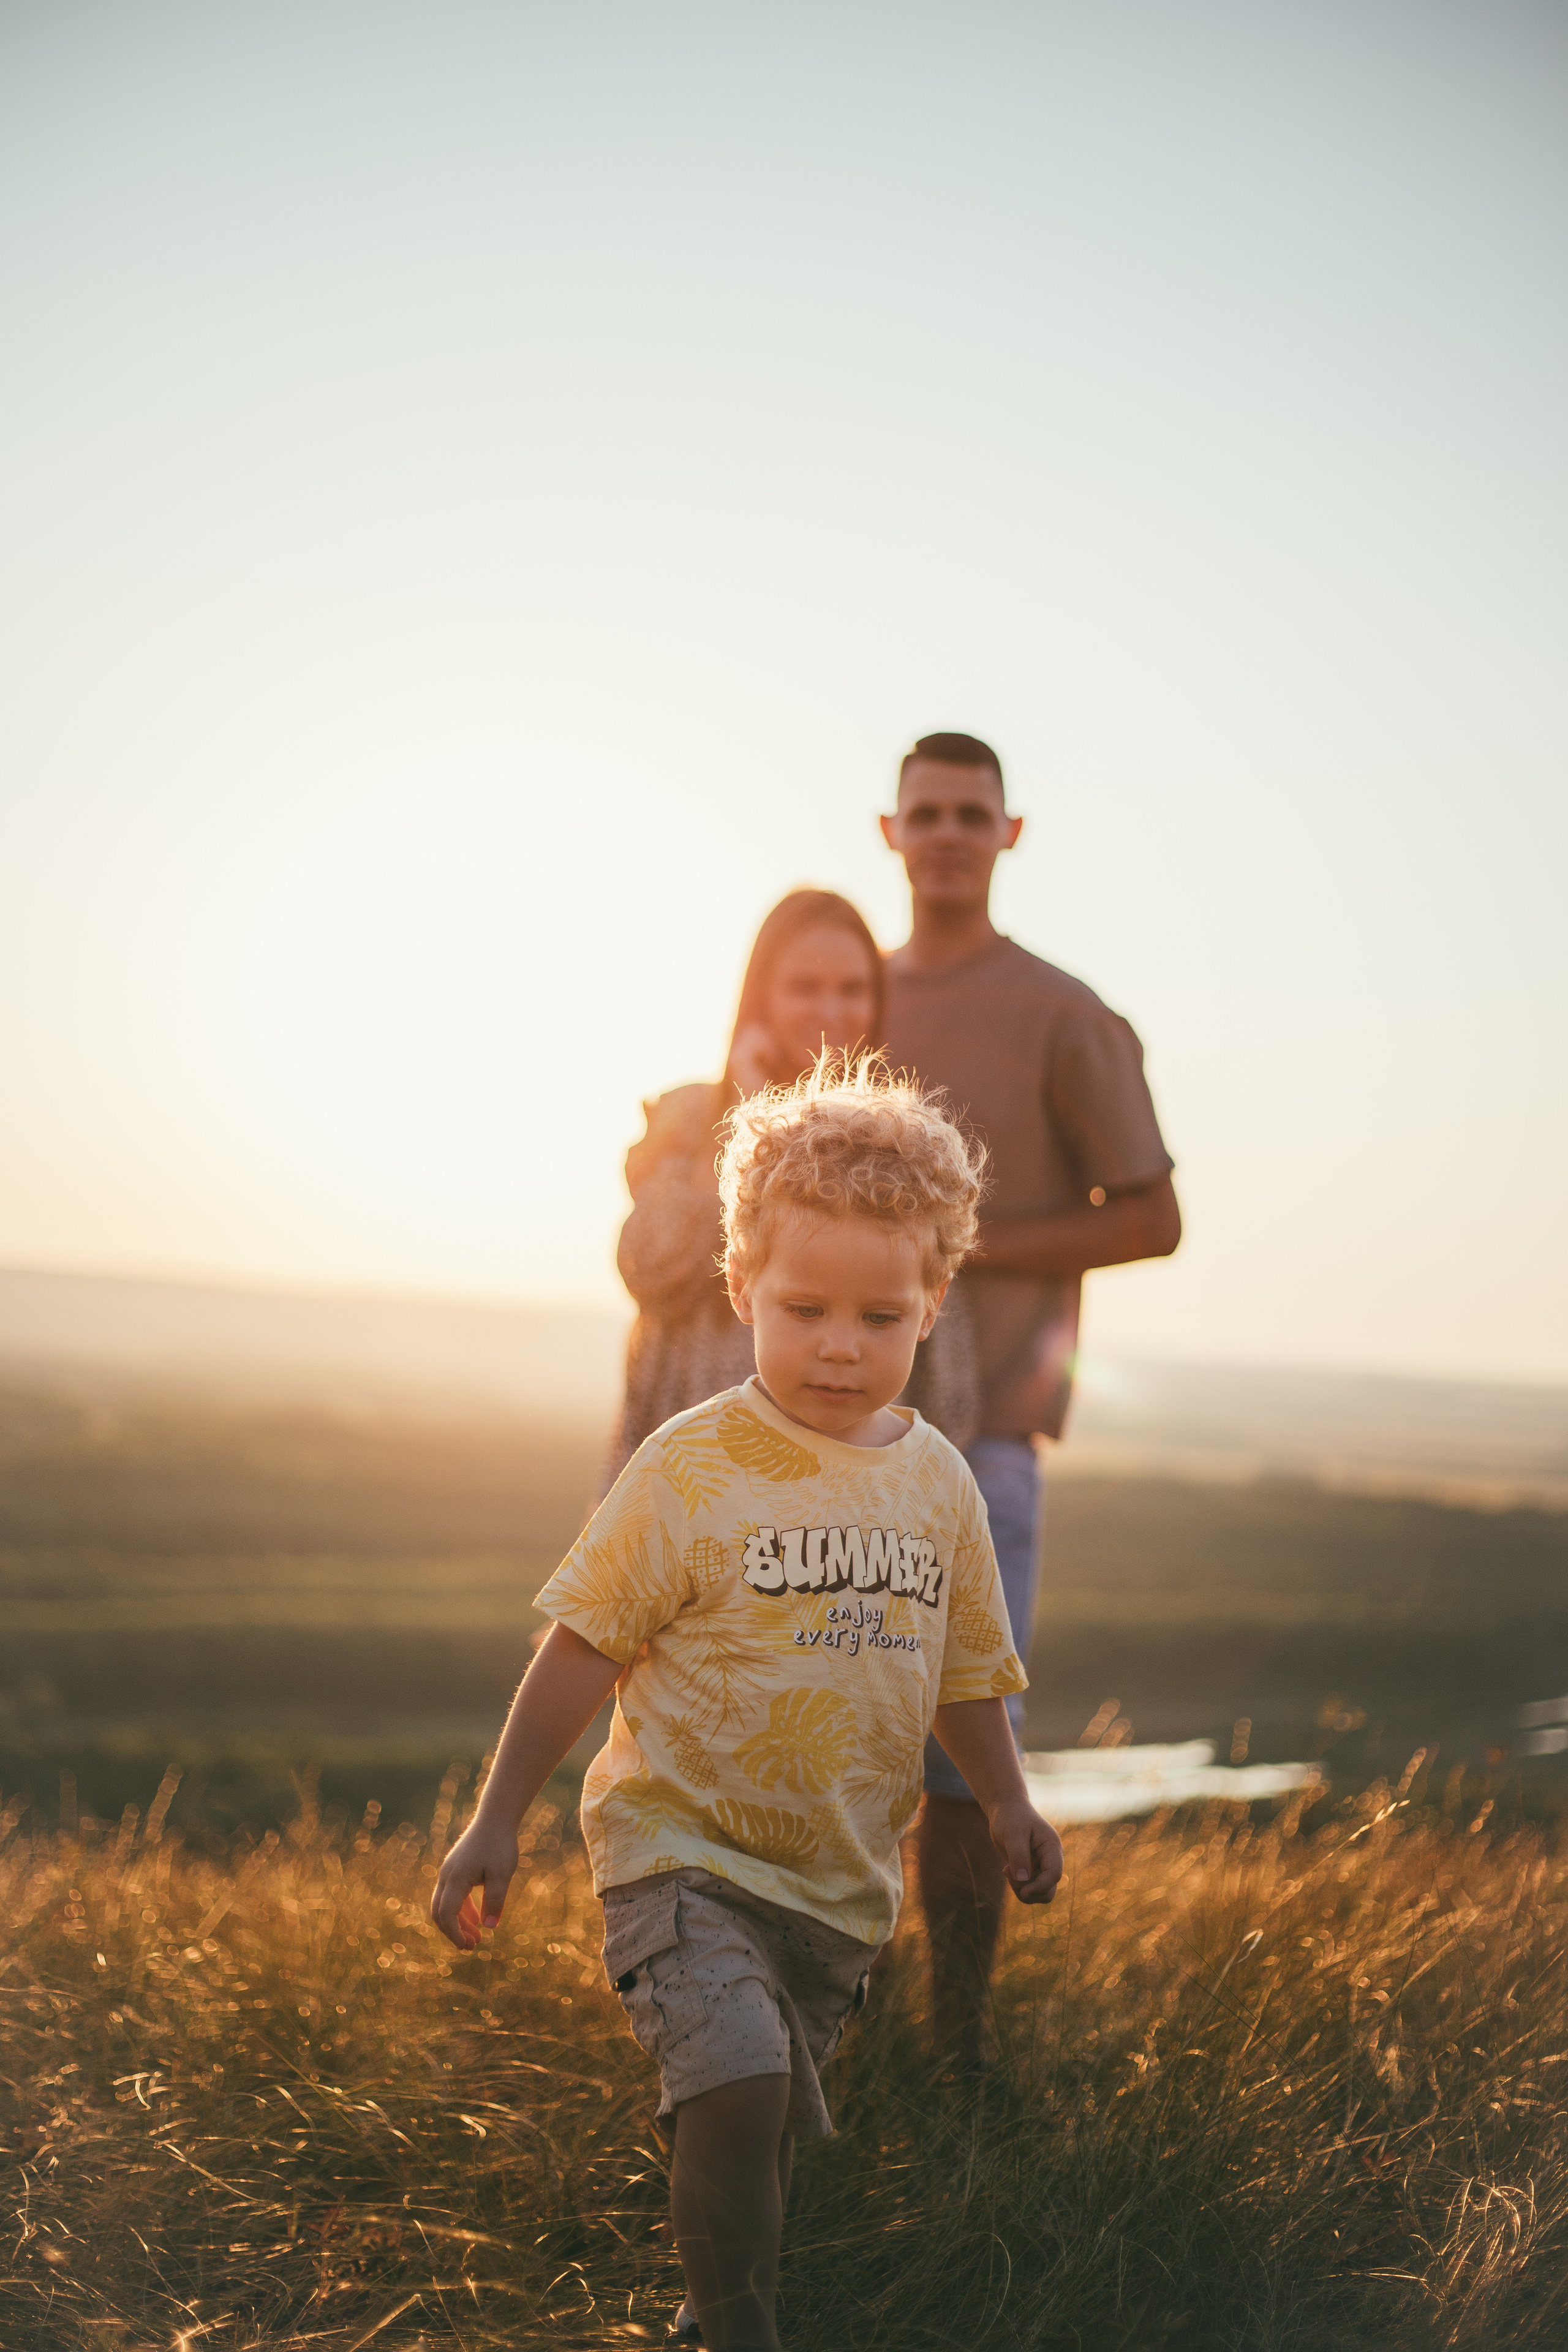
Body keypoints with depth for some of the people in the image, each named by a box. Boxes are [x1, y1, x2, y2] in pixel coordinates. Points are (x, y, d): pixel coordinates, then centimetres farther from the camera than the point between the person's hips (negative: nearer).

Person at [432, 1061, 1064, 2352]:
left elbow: (960, 1666, 16)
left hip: (841, 1879, 5)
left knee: (766, 2126, 17)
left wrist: (1007, 1801, 7)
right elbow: (585, 1647, -8)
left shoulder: (939, 1482, 3)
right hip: (685, 1848, -5)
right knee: (737, 2089, -24)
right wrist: (498, 1820, -8)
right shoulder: (693, 1469, -12)